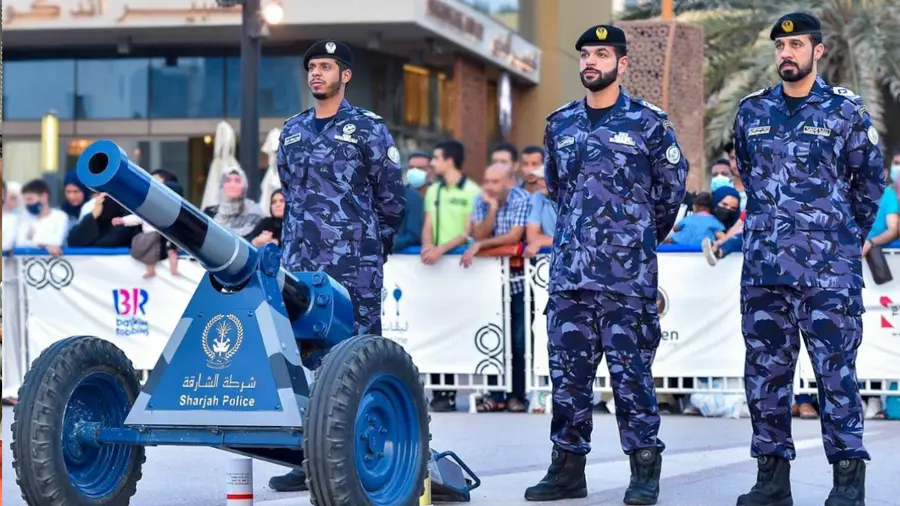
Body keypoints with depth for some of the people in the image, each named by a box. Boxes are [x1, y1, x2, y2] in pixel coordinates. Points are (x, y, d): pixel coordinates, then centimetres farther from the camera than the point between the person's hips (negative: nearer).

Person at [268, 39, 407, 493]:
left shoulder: (368, 129, -1)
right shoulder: (292, 131, 15)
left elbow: (392, 196, 3)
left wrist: (375, 242, 8)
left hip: (354, 266, -5)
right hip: (301, 263, 5)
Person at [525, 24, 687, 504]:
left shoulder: (648, 122, 0)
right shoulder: (560, 123, 12)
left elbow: (671, 186, 9)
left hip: (628, 272, -4)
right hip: (569, 267, 5)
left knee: (631, 369, -5)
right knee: (567, 369, 6)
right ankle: (567, 467, 13)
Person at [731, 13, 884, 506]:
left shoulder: (845, 109, 0)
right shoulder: (752, 110, 10)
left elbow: (870, 182, 9)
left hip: (829, 267, -4)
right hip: (763, 263, 4)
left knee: (835, 369, -5)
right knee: (764, 372, 6)